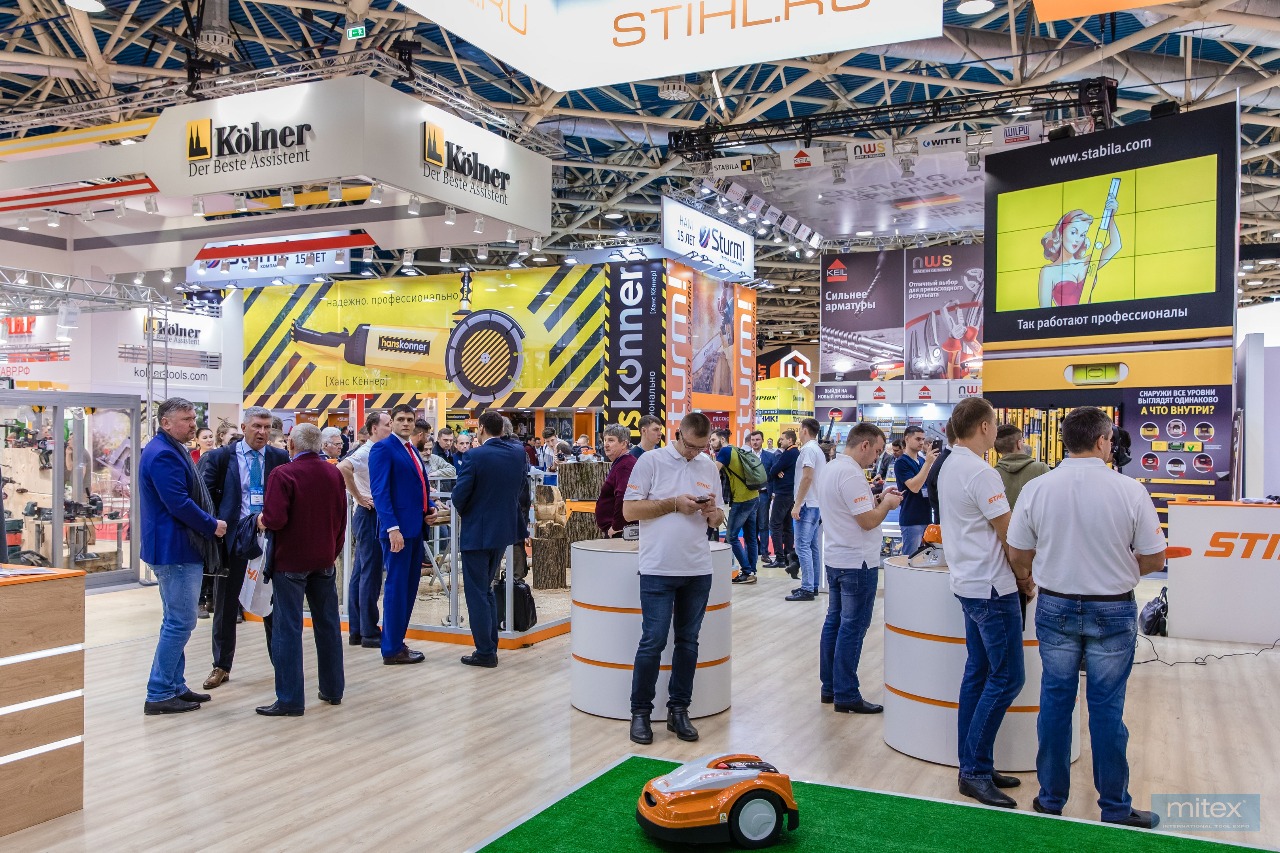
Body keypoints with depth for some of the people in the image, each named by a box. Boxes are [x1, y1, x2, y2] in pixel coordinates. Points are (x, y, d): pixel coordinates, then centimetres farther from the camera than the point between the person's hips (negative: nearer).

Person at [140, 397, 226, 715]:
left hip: (176, 548, 11)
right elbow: (178, 503, -24)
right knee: (180, 622, -6)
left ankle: (175, 687, 24)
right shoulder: (164, 454, -17)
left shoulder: (171, 450, 16)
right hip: (175, 549, -11)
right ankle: (159, 695, 0)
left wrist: (208, 524, 11)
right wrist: (212, 526, -13)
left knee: (177, 621, 16)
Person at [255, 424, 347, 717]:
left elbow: (275, 519, -23)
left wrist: (262, 520, -2)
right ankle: (332, 689, 23)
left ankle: (290, 699, 1)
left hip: (291, 560, -6)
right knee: (328, 624, 14)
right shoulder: (334, 473, 4)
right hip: (325, 559, 6)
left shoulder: (283, 475, -15)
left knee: (288, 627, -1)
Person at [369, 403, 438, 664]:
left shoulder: (412, 451, 18)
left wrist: (430, 507, 5)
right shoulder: (383, 448, -8)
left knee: (409, 587, 12)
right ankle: (392, 650, 4)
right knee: (396, 587, -3)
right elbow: (380, 491, -16)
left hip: (415, 527, 9)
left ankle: (397, 641, 21)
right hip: (397, 529, -9)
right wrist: (392, 527, -24)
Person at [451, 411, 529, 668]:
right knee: (486, 589, 21)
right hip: (505, 529, 6)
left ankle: (485, 652, 7)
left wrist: (463, 512, 5)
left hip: (477, 532, -6)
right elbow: (523, 486, 11)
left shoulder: (475, 456, -18)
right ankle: (490, 646, 24)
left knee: (477, 593, 4)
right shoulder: (518, 453, -1)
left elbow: (459, 495, -16)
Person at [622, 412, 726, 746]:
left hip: (698, 571, 5)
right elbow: (629, 510, -7)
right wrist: (675, 504, -14)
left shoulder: (709, 467, 11)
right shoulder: (651, 461, -3)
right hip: (659, 570, -4)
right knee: (653, 642, -3)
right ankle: (641, 712, 10)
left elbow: (718, 518, 16)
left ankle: (678, 710, 21)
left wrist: (712, 512, -8)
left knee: (688, 642, 11)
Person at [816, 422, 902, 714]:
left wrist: (876, 498, 10)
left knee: (835, 622, 14)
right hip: (858, 563, -10)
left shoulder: (830, 469, 11)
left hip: (835, 559, 10)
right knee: (852, 628, -3)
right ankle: (846, 696, 3)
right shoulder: (851, 475, -21)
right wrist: (887, 504, -5)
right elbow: (868, 521, -22)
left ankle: (830, 687, 22)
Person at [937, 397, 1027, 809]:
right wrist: (1025, 574, 1)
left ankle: (972, 766, 19)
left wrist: (1014, 570, 15)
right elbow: (1009, 534, -15)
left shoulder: (950, 467, 10)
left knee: (979, 673, 13)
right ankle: (976, 771, 0)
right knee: (1006, 677, -4)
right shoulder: (981, 474, -20)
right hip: (992, 588, -10)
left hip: (969, 582, 10)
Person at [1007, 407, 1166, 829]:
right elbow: (1154, 559, -6)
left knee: (1055, 703, 12)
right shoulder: (1129, 490, -13)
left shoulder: (1036, 488, -8)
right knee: (1107, 710, 8)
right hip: (1113, 610, -2)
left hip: (1055, 608, 2)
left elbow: (1018, 555, 0)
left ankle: (1051, 798, 23)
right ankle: (1115, 807, 21)